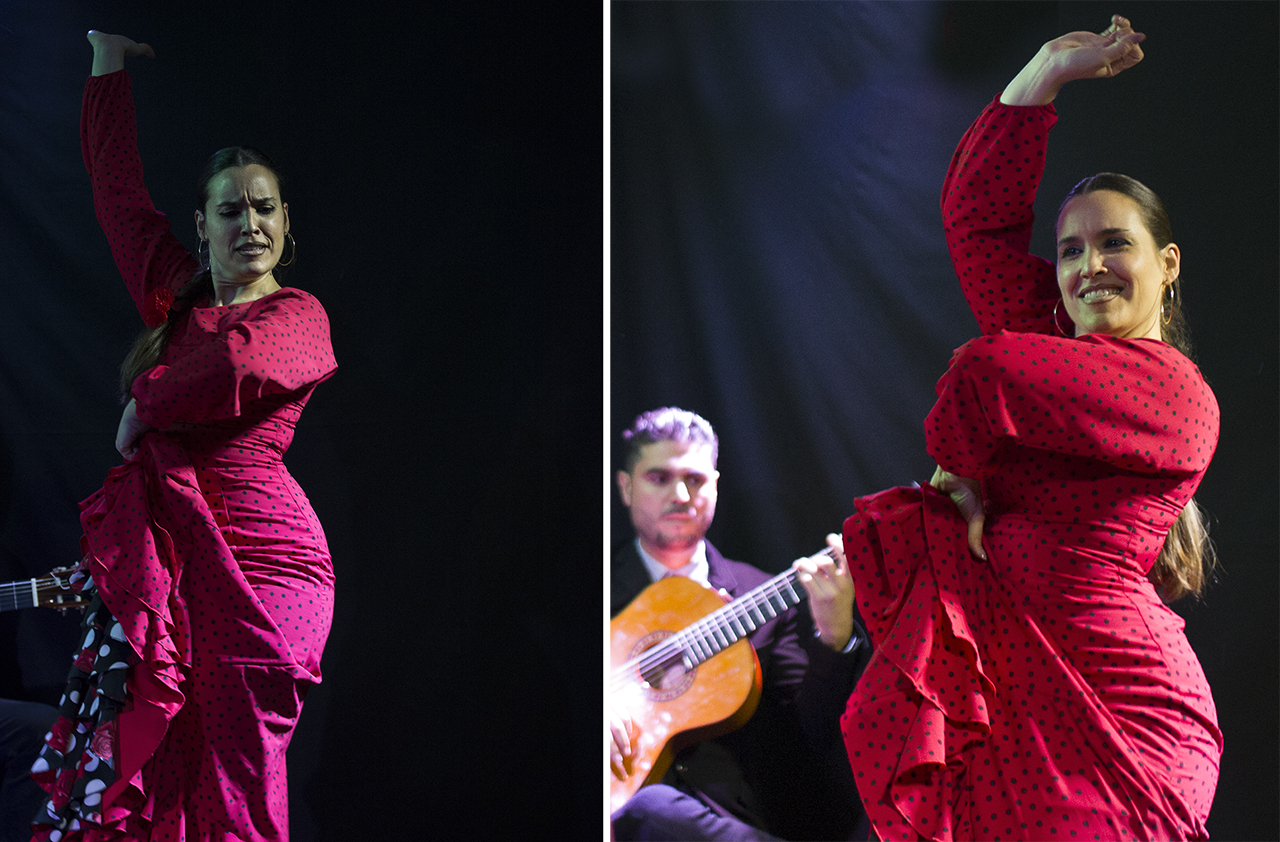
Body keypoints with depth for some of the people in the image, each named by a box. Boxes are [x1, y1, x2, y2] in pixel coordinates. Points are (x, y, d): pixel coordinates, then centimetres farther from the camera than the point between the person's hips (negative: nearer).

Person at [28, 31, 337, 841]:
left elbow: (239, 365, -25)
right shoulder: (177, 295, 14)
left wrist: (143, 410, -9)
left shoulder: (298, 314, -1)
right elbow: (118, 182, 24)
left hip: (255, 560, -5)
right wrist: (109, 57, 31)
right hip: (164, 554, 5)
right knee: (143, 755, 2)